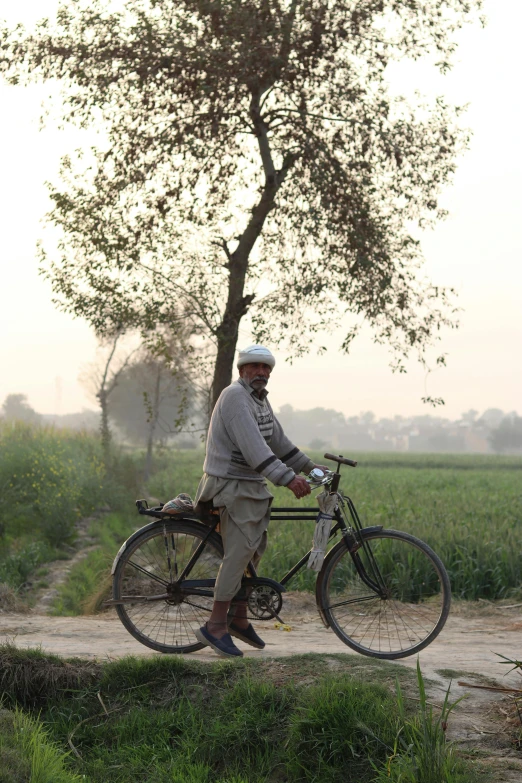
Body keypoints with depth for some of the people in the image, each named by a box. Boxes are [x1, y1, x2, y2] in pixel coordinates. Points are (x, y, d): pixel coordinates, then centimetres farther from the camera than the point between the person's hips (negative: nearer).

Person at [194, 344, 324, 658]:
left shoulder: (260, 400, 15)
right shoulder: (235, 396, -16)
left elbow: (279, 441, 21)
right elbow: (253, 447, -27)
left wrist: (312, 468, 18)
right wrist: (288, 478, -34)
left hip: (252, 485, 10)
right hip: (232, 484, -10)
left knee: (254, 550, 12)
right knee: (239, 551, -13)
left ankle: (239, 619, 22)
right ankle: (215, 626, -9)